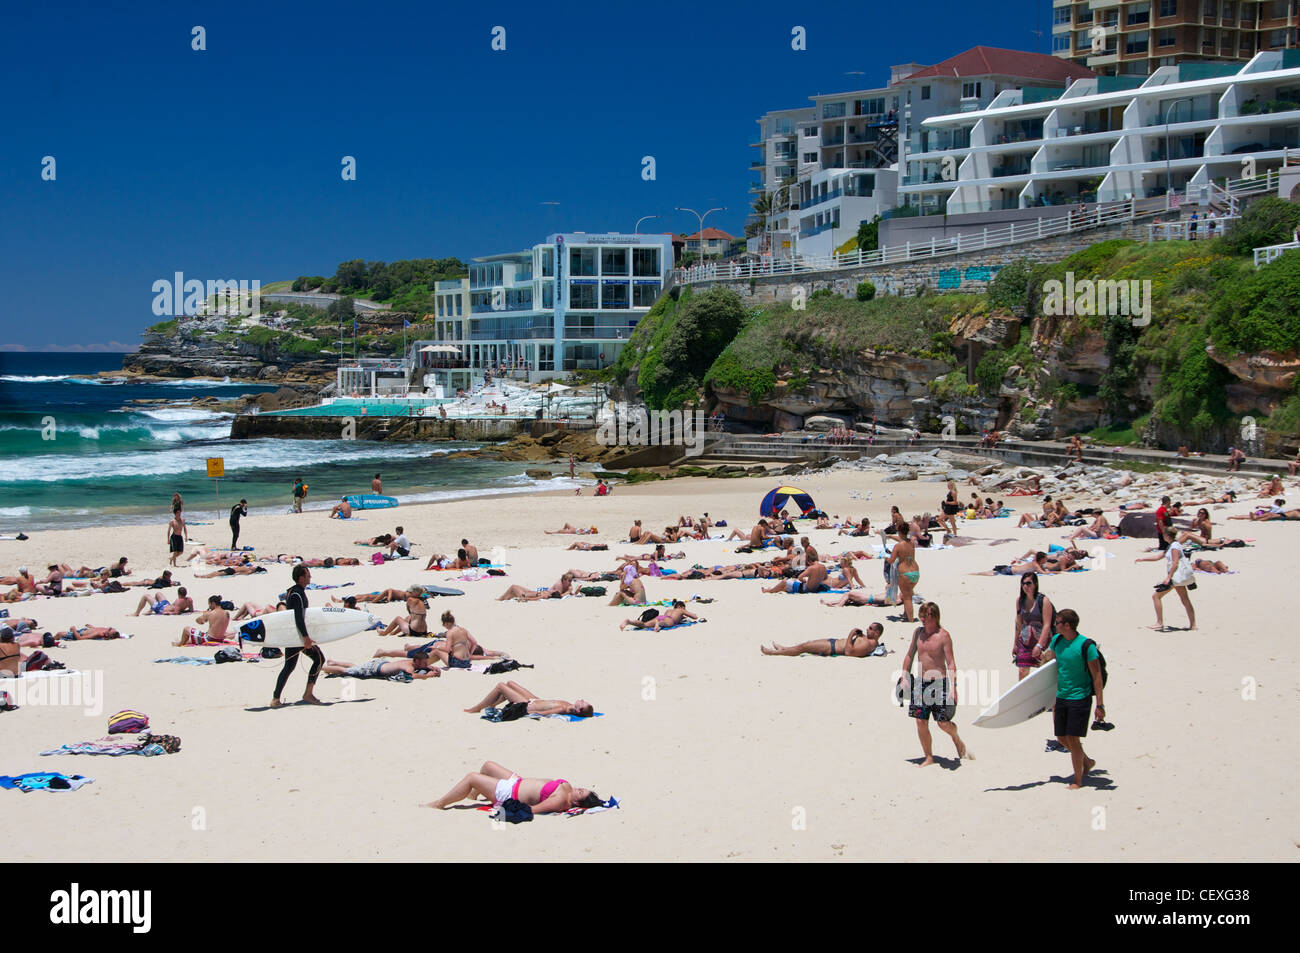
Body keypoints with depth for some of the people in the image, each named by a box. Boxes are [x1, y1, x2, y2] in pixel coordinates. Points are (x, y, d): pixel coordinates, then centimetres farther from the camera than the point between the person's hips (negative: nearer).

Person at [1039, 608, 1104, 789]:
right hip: (1061, 697, 7)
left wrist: (1100, 705, -13)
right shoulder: (1057, 641, 3)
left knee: (1072, 739, -6)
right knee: (1062, 738, 11)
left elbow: (1097, 677, -13)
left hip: (1080, 698, -7)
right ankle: (1087, 762, 36)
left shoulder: (1086, 645, -16)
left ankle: (1078, 780, 9)